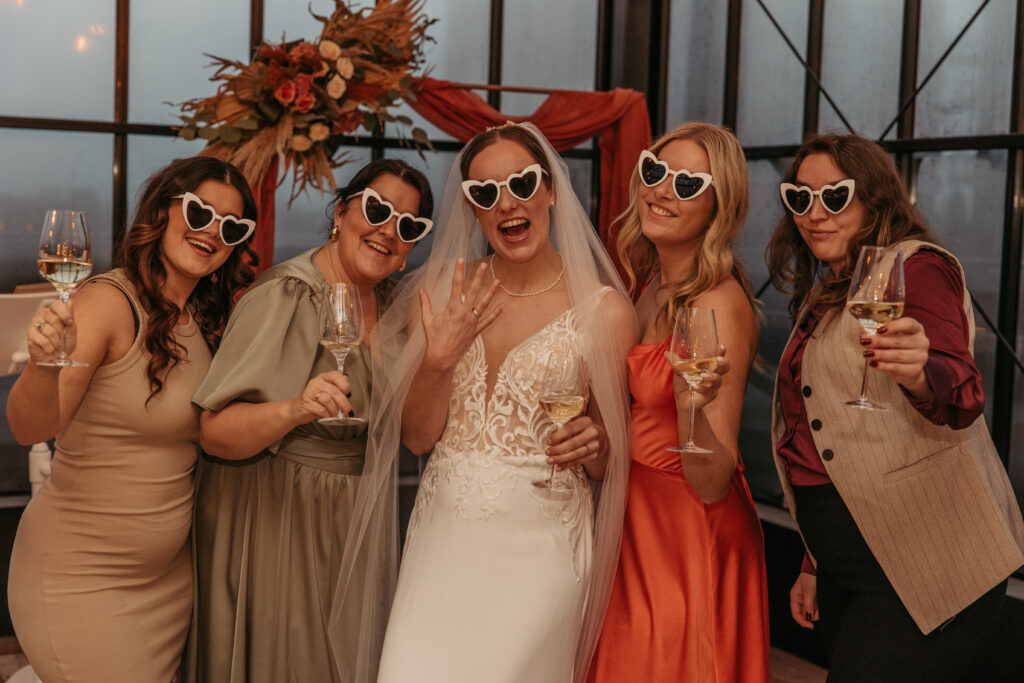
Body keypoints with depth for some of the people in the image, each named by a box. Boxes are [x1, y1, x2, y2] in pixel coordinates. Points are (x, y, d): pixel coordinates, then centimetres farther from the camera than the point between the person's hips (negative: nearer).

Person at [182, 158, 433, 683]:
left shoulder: (392, 301, 4)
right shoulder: (286, 296, -17)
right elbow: (216, 434, -24)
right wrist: (294, 410, -39)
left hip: (352, 518, 7)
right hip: (273, 517, -7)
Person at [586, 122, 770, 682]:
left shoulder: (720, 303, -21)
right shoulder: (645, 285, 2)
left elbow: (712, 484, -25)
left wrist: (692, 405, -40)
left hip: (690, 536, -8)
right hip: (633, 522, 8)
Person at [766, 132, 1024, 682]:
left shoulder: (917, 266, -7)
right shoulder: (822, 297, 18)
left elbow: (961, 395, -23)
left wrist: (919, 373, -46)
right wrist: (814, 565, 22)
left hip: (917, 563, -8)